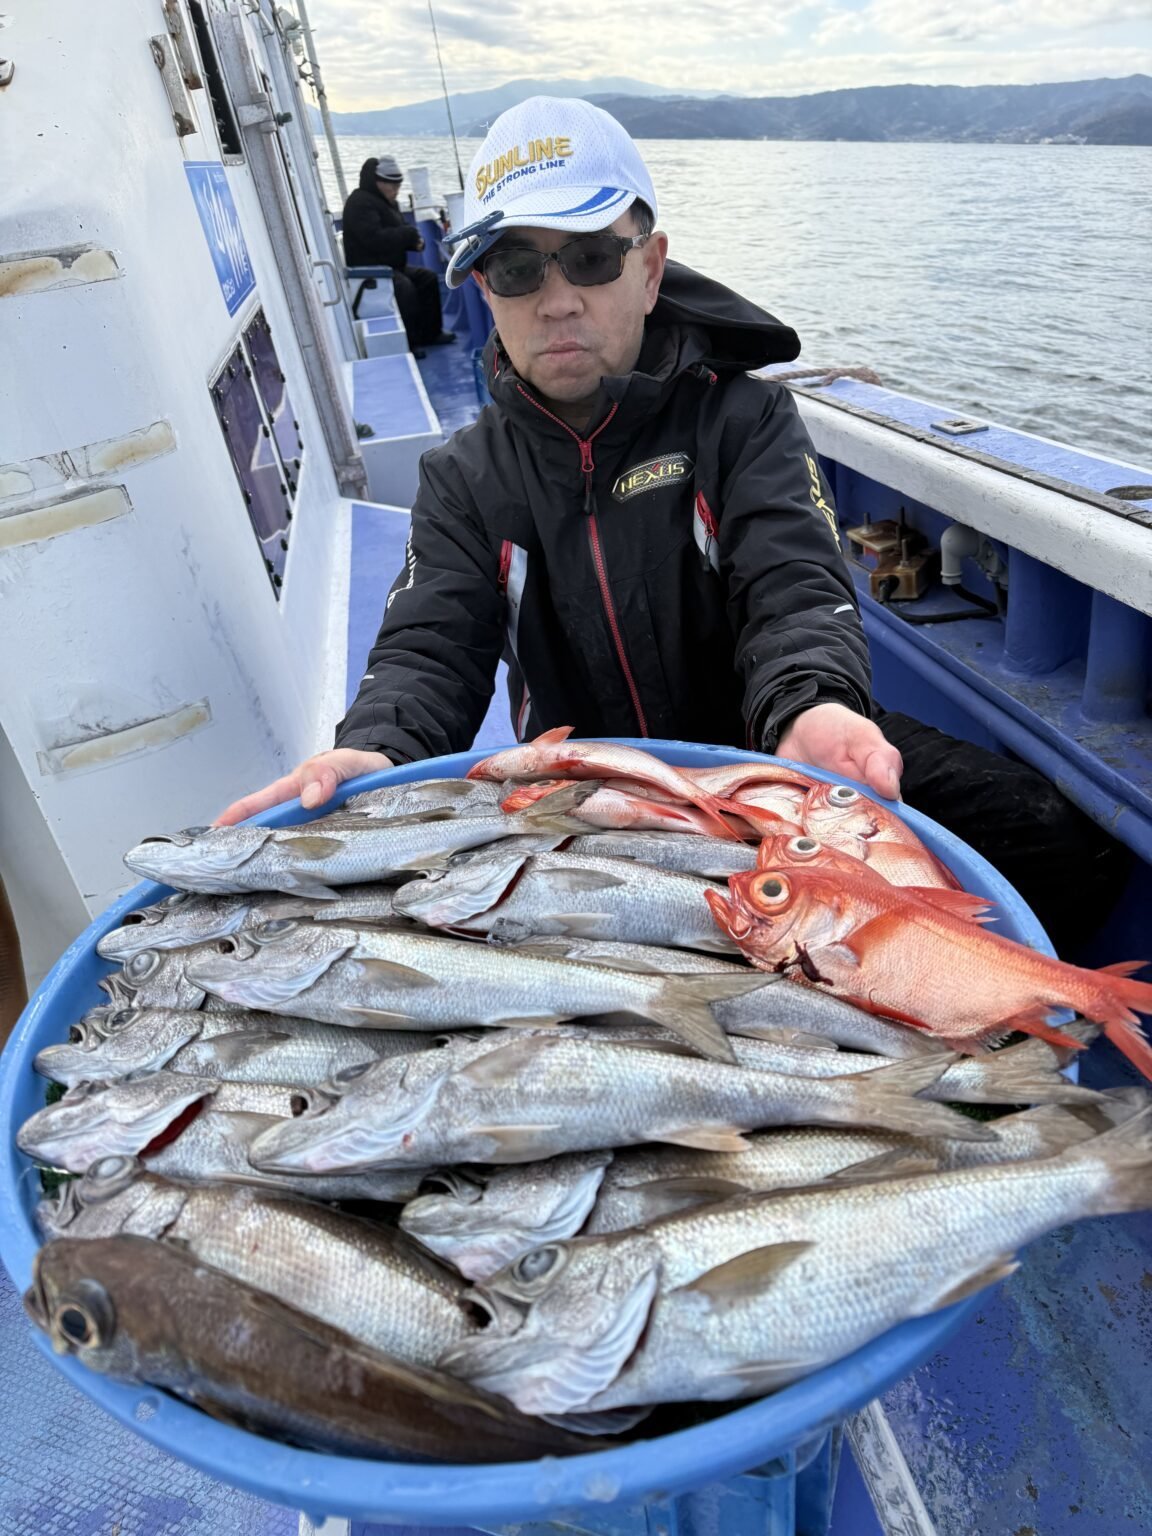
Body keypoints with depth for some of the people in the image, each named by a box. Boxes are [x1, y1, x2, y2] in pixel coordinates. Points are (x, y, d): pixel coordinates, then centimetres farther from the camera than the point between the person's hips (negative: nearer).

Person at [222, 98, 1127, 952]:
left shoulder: (740, 417, -2)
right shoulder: (467, 479, 3)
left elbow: (795, 585, -18)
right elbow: (430, 649, -9)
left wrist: (810, 706, -42)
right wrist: (375, 753, -33)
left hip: (761, 761, -1)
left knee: (1057, 846, -19)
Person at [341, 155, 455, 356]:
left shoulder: (385, 201, 16)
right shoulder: (360, 203, -16)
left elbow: (401, 230, 21)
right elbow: (375, 238, -29)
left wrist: (415, 240, -6)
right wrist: (410, 234, -19)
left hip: (392, 266, 10)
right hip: (369, 270, -10)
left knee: (428, 278, 4)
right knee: (405, 287, -32)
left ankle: (429, 333, 9)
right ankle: (406, 343, -27)